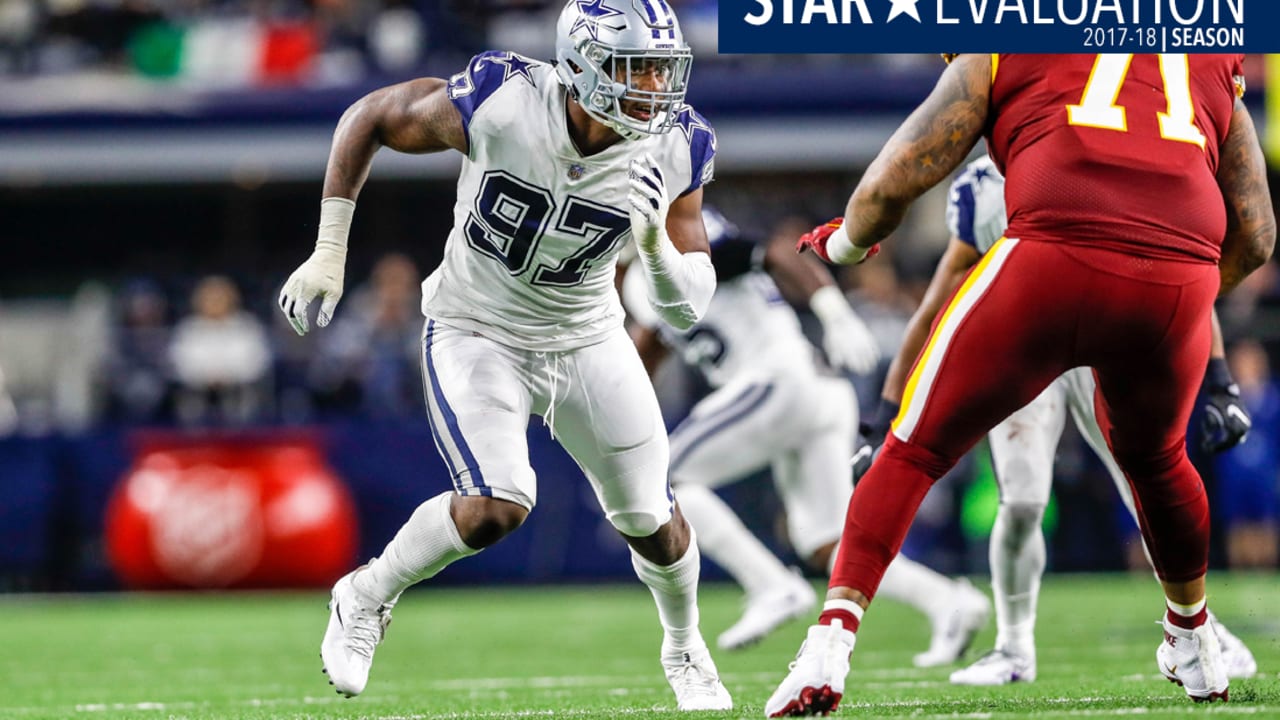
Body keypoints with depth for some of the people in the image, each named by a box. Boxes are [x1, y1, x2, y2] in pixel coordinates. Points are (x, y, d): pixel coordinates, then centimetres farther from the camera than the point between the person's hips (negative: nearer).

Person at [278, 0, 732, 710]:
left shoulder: (674, 151, -18)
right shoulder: (501, 105, -29)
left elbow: (688, 307, -11)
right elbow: (369, 117, -12)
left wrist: (658, 247, -34)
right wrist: (328, 255, -12)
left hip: (586, 340, 4)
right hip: (476, 333, -4)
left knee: (650, 520, 8)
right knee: (499, 505, -24)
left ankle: (684, 651, 40)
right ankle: (367, 597, 4)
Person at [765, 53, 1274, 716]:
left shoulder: (1003, 48, 20)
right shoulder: (1215, 71, 29)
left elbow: (892, 183, 14)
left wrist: (843, 243, 34)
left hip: (1051, 264, -3)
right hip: (1180, 284, 3)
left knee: (916, 450, 14)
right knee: (1153, 458, 34)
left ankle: (831, 641, -1)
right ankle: (1195, 645, 50)